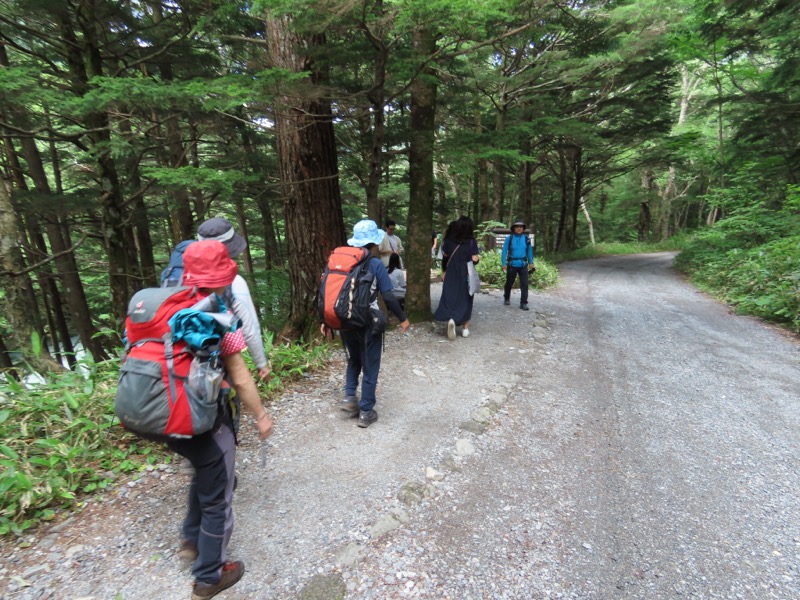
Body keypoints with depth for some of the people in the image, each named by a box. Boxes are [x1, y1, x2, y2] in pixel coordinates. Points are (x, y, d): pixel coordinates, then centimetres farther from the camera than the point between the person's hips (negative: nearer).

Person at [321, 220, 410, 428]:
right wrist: (402, 318, 0)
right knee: (370, 366, 10)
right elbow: (388, 298, -13)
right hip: (368, 323, -4)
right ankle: (366, 412, 18)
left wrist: (326, 320, 12)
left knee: (354, 360, 27)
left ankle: (349, 396, 16)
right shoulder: (376, 264, -12)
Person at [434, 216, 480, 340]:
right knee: (465, 299, 12)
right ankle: (465, 328, 17)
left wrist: (443, 272, 18)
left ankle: (451, 319, -23)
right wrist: (478, 258, 12)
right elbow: (475, 260, -12)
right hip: (466, 275, -1)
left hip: (451, 275, 1)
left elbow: (444, 257, 5)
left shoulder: (448, 240, -1)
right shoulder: (471, 241, -9)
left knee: (450, 298, 5)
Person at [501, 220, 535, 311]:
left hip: (523, 265, 1)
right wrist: (504, 263, -10)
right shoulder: (509, 238, -6)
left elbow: (529, 251, 7)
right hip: (512, 264, -1)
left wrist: (531, 263, 9)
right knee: (509, 283, 13)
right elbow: (504, 251, -5)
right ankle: (506, 298, 36)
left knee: (524, 284, -4)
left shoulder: (526, 238, -1)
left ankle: (523, 303, 1)